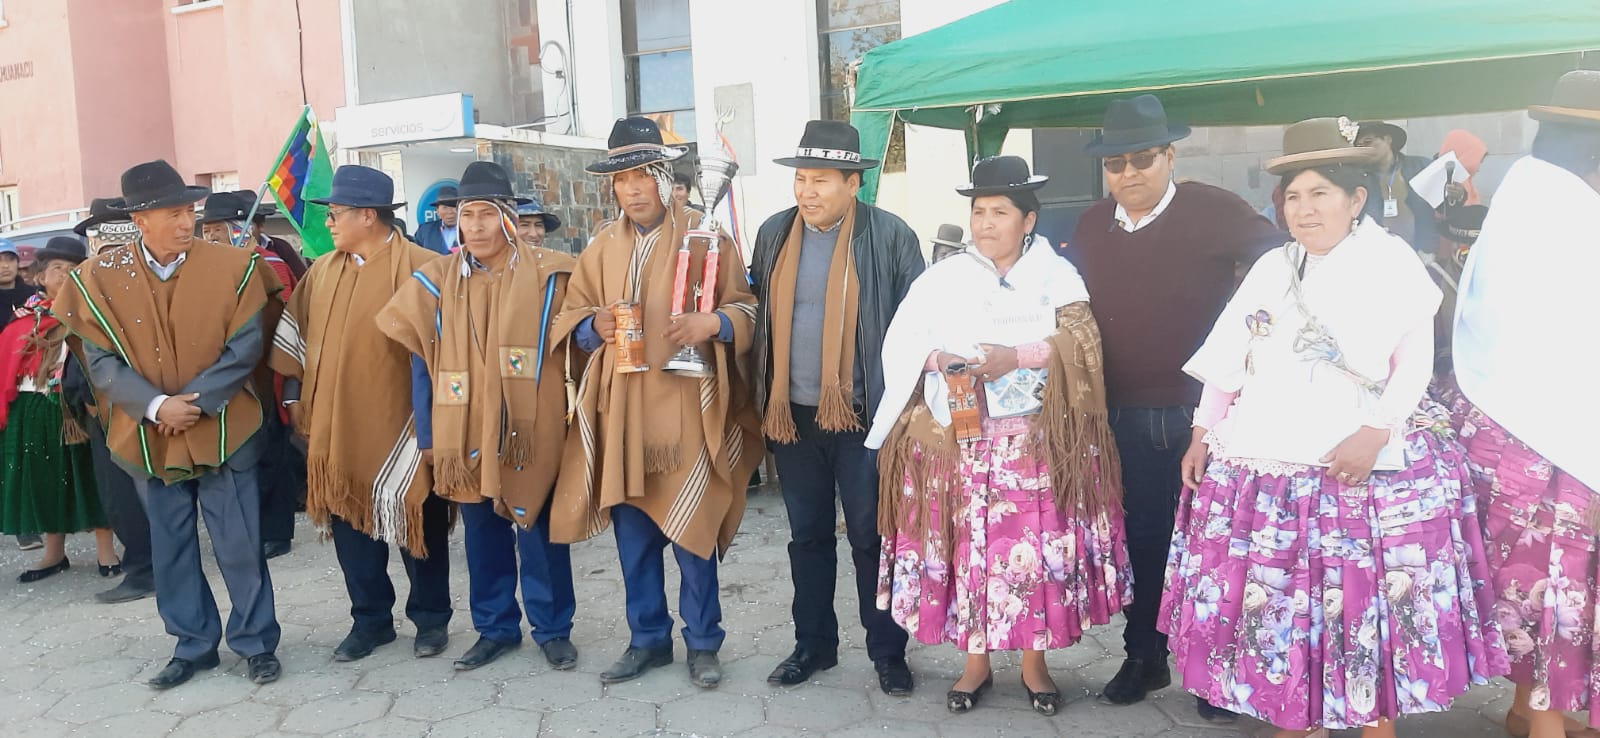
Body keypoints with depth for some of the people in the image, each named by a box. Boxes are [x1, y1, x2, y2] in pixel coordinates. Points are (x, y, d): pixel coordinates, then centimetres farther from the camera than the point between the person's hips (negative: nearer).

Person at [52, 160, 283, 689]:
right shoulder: (99, 278, -3)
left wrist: (194, 403, -16)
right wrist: (156, 406, -18)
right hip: (149, 437, 2)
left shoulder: (232, 267, -8)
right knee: (171, 547, 13)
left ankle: (256, 642, 19)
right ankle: (193, 644, 29)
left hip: (223, 431, -2)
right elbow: (101, 363, -4)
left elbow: (244, 349, -8)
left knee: (239, 545, 3)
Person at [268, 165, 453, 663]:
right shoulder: (322, 271, 8)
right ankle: (370, 619, 26)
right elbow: (296, 338, 16)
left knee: (415, 522, 6)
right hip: (337, 428, 6)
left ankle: (431, 618, 22)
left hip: (400, 426, -5)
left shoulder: (420, 267, -11)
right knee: (349, 520, 11)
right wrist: (295, 398, 12)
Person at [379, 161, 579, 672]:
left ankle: (553, 629, 22)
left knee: (539, 533, 6)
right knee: (482, 535, 13)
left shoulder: (548, 276, -3)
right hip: (465, 435, 3)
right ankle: (495, 628, 28)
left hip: (530, 432, -2)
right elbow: (420, 361, 6)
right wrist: (428, 435, 2)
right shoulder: (436, 281, 3)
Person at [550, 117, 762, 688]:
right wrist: (595, 325, -7)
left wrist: (711, 324, -18)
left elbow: (746, 307, 2)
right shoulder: (601, 246, 12)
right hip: (619, 410, 4)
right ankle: (648, 639, 24)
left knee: (691, 527, 1)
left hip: (686, 406, -4)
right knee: (631, 529, 9)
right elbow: (570, 315, 15)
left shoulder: (705, 236, 0)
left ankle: (703, 643, 18)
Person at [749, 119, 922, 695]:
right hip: (792, 414, 4)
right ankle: (813, 644, 29)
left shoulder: (891, 236, -6)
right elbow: (759, 315, 12)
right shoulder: (774, 234, 6)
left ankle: (888, 652, 19)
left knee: (872, 537, 4)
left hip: (864, 414, -4)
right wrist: (765, 398, 9)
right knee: (807, 535, 14)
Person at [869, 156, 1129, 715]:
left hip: (1037, 441, -1)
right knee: (965, 549, 4)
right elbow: (901, 344, 2)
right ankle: (975, 663, 20)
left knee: (1036, 549, 1)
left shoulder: (1057, 275, 5)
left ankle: (1034, 664, 19)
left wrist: (1019, 357, -20)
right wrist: (940, 359, -18)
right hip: (958, 440, 1)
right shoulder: (944, 277, 9)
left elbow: (1081, 343, -7)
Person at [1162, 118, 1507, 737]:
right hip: (1261, 466, 5)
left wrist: (1375, 433, -21)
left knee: (1367, 603, 1)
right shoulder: (1272, 268, 14)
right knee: (1276, 600, 8)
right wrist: (1201, 437, 11)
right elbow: (1228, 361, 15)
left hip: (1365, 471, -5)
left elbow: (1415, 362, -8)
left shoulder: (1390, 261, -1)